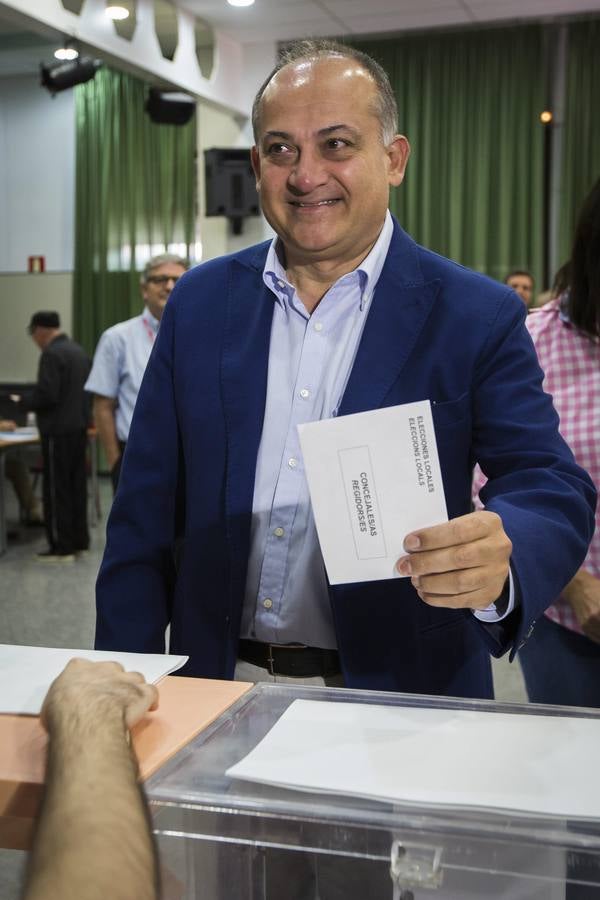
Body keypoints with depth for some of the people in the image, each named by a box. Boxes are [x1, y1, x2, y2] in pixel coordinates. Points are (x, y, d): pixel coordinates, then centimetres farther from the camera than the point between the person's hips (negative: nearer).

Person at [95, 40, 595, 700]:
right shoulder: (199, 301, 0)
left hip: (395, 697, -2)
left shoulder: (477, 319, -8)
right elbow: (147, 511, 1)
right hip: (218, 685, 3)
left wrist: (502, 556, -36)